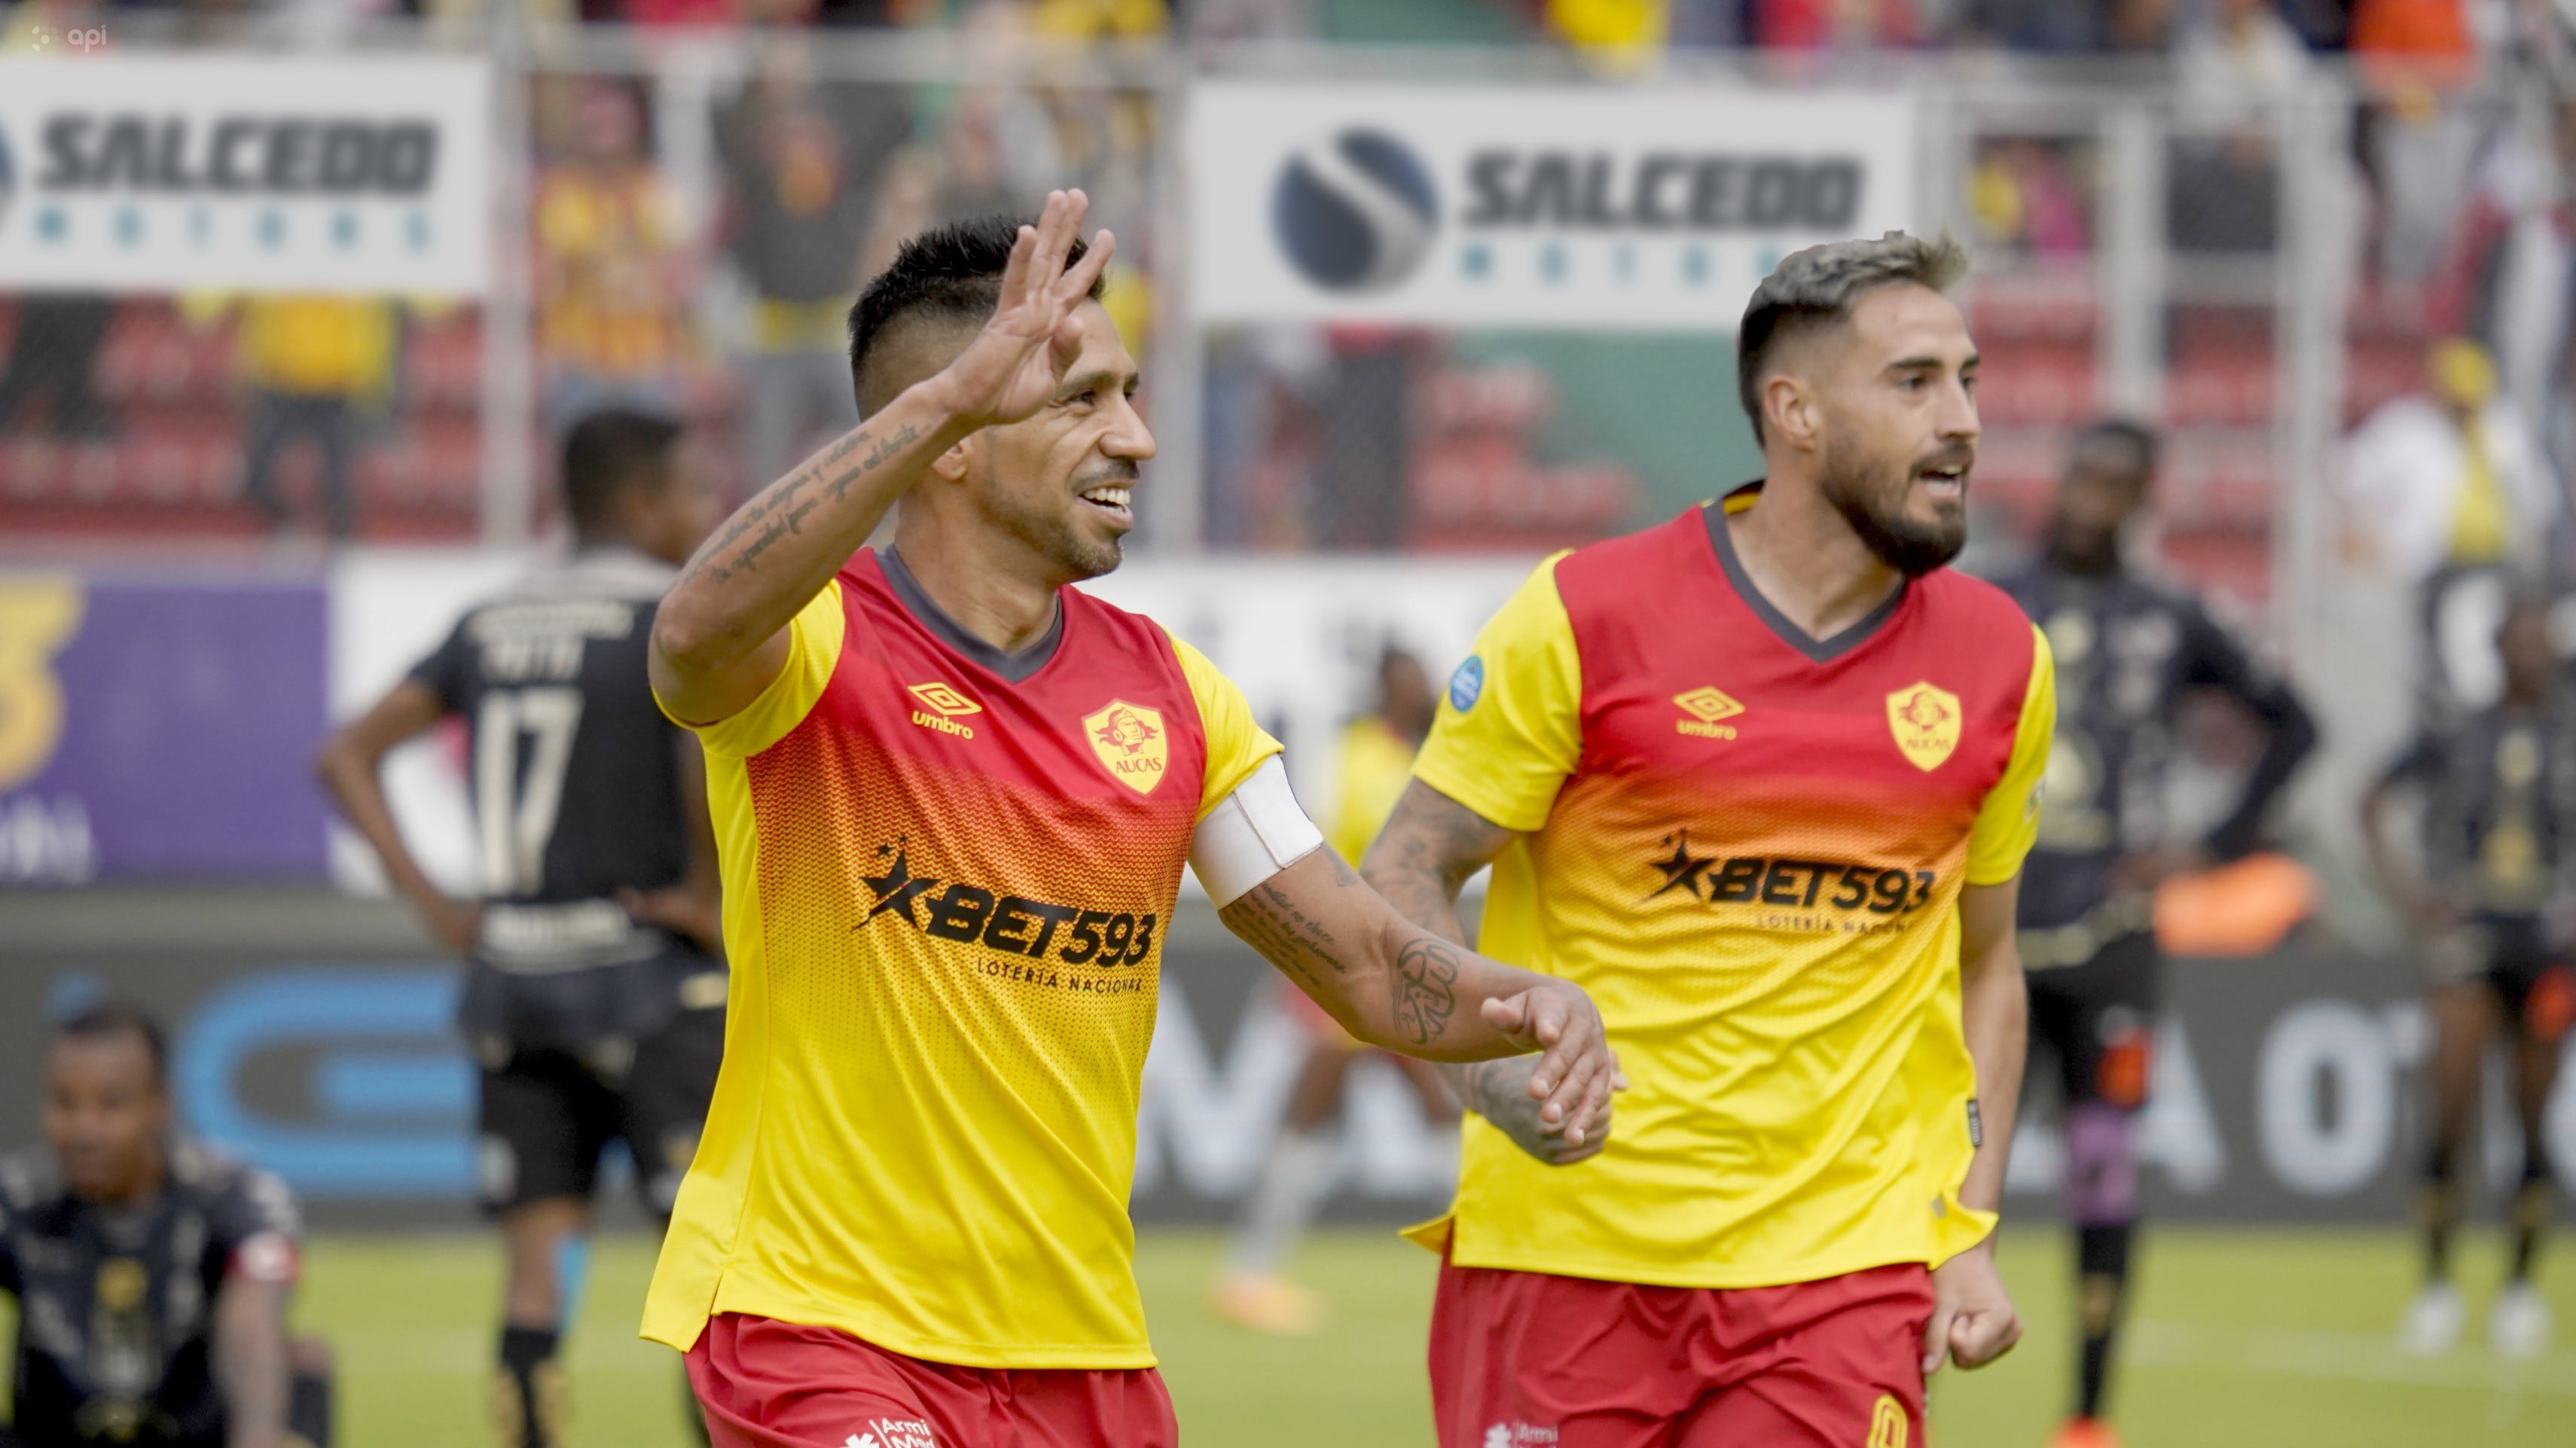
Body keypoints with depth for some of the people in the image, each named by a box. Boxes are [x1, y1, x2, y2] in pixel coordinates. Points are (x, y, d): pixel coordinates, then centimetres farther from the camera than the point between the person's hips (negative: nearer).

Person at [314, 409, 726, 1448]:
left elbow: (349, 756, 14)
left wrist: (433, 904, 11)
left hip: (509, 973, 6)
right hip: (644, 977, -6)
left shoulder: (491, 627, 13)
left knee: (537, 1270, 5)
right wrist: (705, 891, -14)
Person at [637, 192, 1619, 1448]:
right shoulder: (817, 648, -10)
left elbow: (1369, 966, 10)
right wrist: (945, 399, -43)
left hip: (1078, 1346, 6)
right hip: (822, 1326, -6)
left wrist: (1533, 1003, -12)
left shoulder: (1168, 693, 8)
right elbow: (696, 636, -36)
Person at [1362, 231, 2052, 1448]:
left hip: (1845, 1266, 2)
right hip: (1566, 1246, -2)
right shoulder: (1584, 619, -5)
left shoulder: (1999, 664, 7)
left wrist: (1967, 1233, 8)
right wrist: (1489, 1062, -18)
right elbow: (1402, 877, 0)